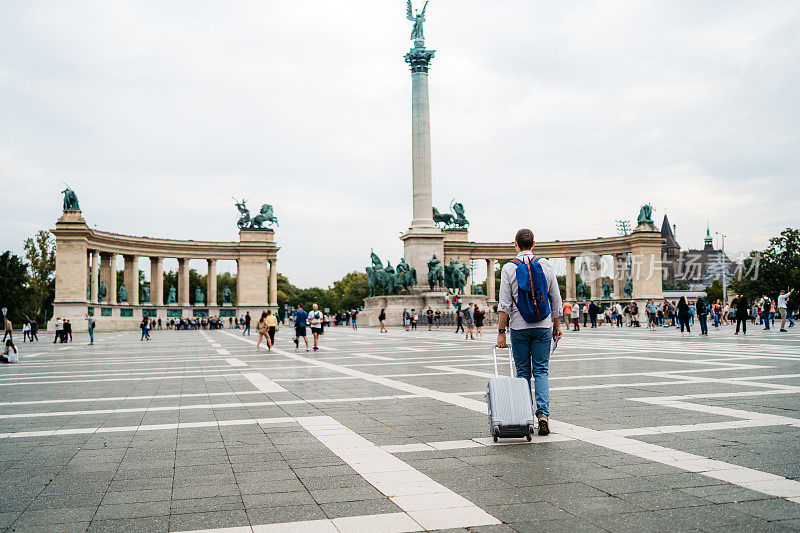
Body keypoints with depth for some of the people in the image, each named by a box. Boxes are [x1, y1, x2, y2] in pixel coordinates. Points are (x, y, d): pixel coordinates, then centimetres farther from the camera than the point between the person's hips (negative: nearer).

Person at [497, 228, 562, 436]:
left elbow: (505, 304, -9)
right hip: (543, 325, 1)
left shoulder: (509, 268, -5)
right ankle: (543, 413, -9)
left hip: (519, 327, -1)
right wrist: (557, 325, 15)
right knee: (541, 371, 6)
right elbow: (556, 299, 6)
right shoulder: (546, 265, 3)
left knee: (522, 372, 8)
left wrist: (501, 331, -5)